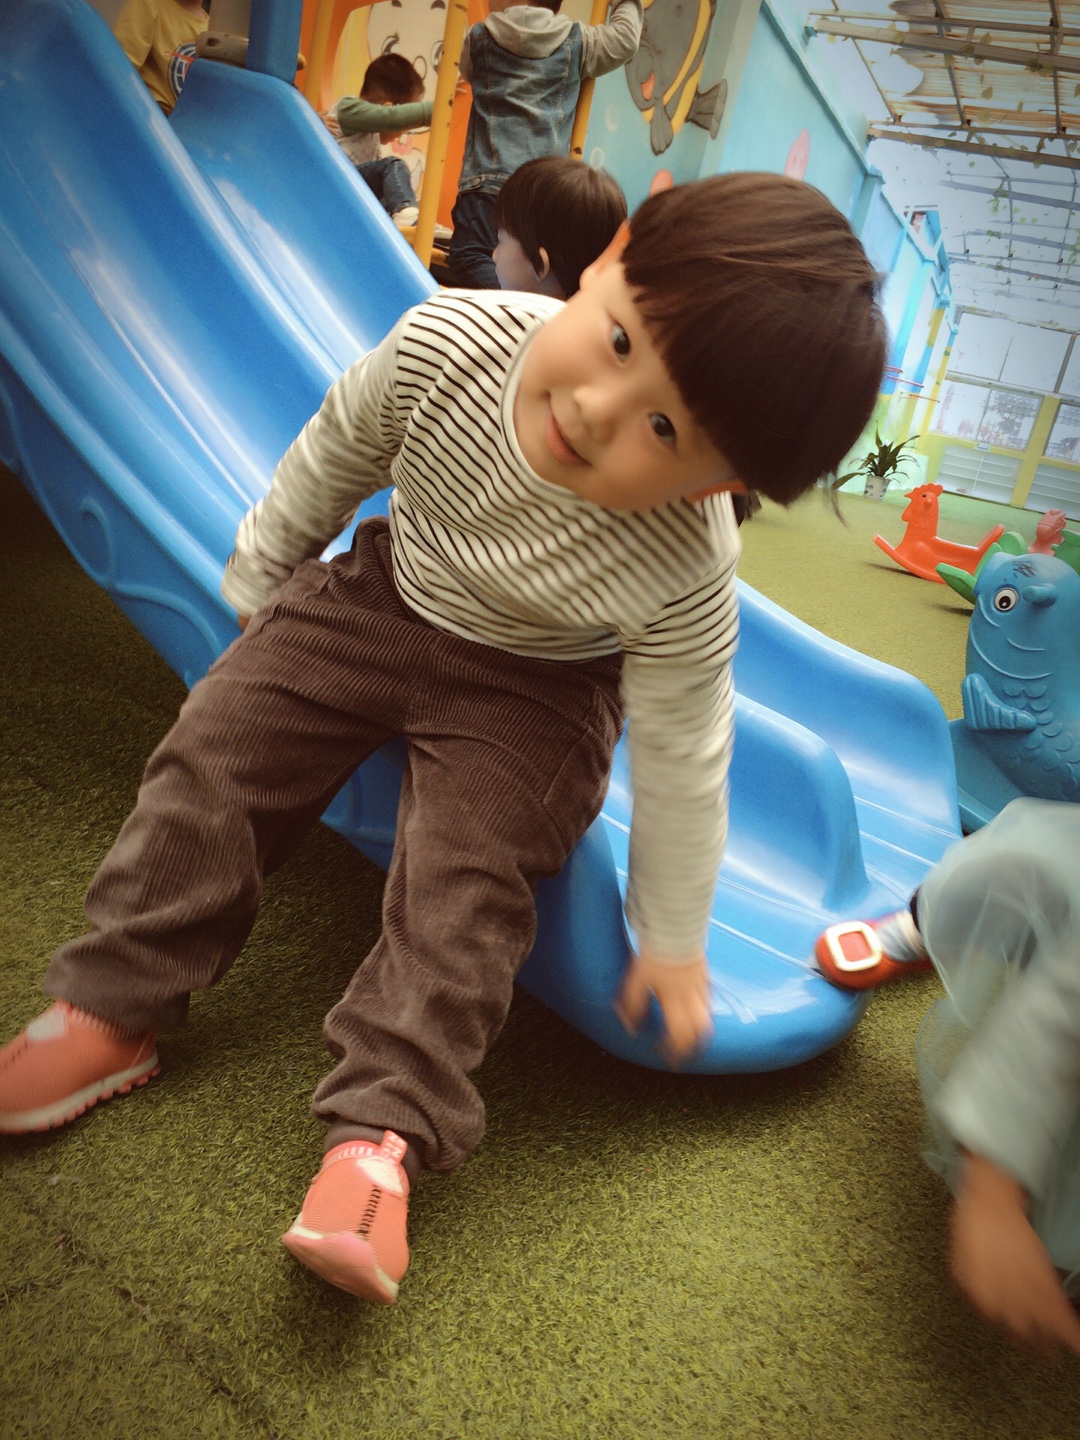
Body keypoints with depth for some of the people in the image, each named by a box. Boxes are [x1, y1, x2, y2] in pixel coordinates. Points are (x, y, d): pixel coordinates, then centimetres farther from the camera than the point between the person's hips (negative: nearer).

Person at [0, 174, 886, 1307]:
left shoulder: (683, 582, -35)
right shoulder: (447, 344, -29)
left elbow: (683, 757, -19)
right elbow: (333, 457, -7)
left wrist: (671, 941, -8)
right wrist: (259, 586, 8)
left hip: (533, 691, -3)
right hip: (384, 591, 4)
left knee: (466, 879, -21)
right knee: (214, 751, -3)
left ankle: (382, 1131, -9)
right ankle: (111, 1010, 9)